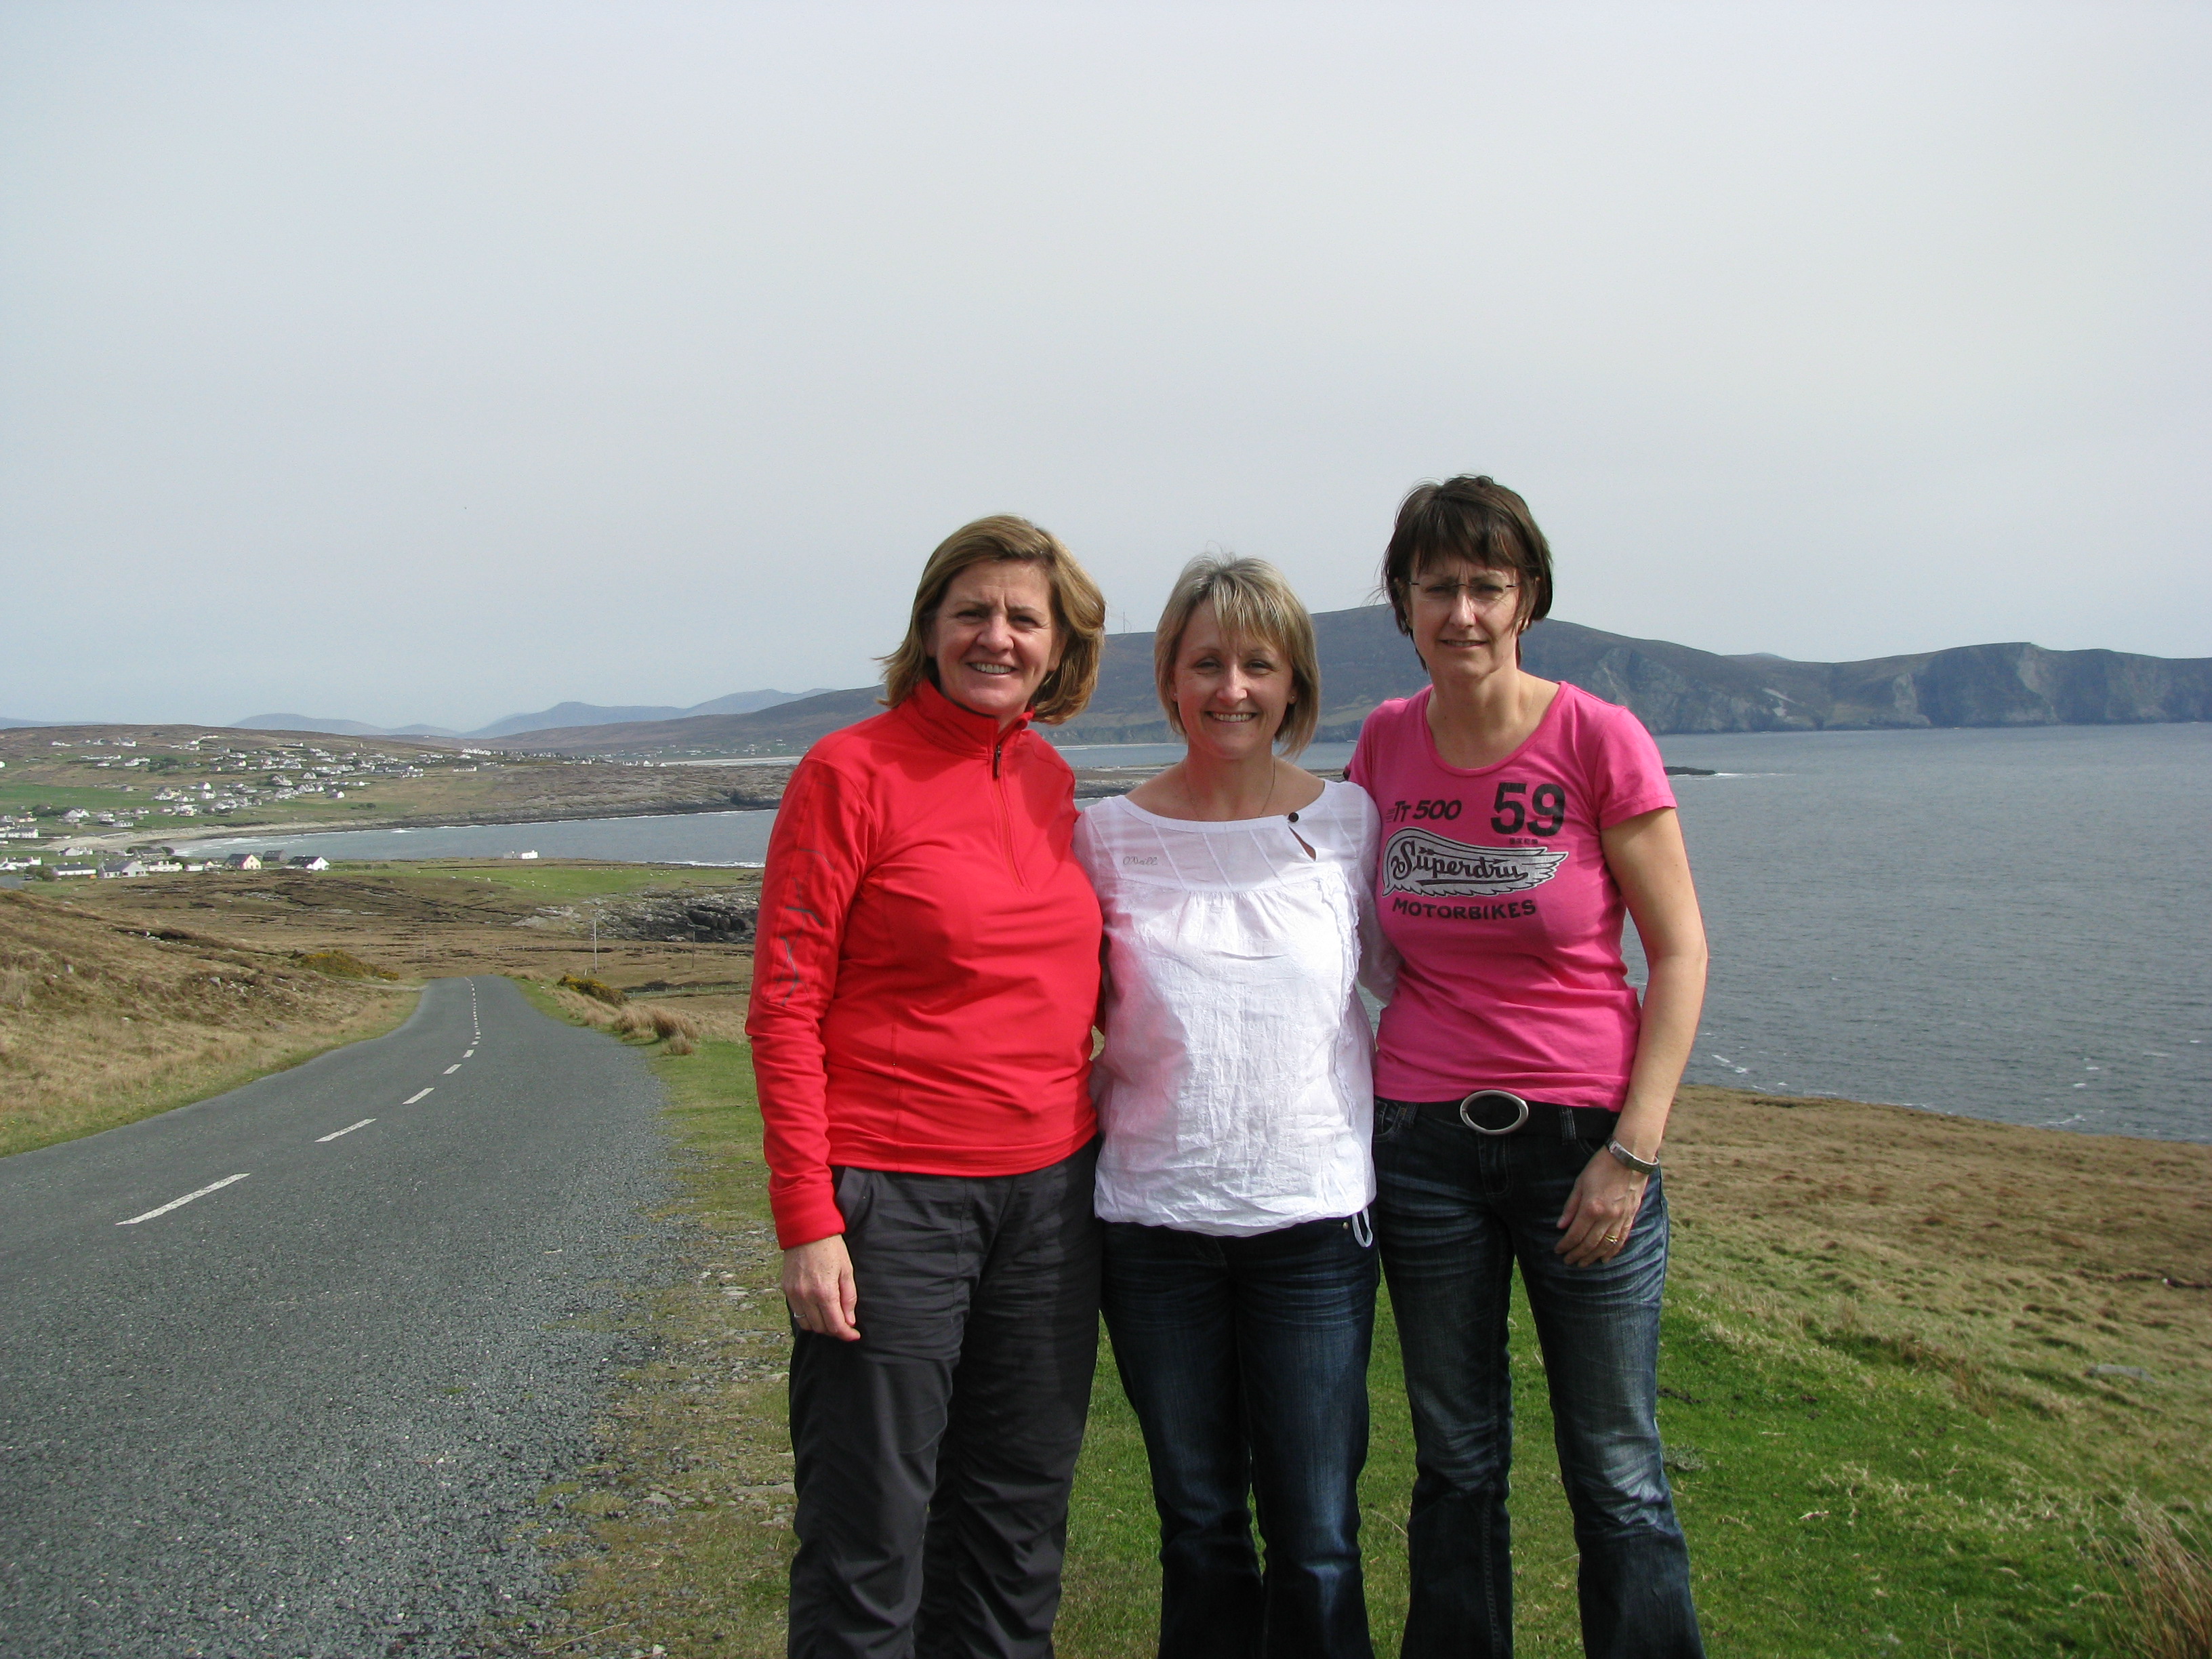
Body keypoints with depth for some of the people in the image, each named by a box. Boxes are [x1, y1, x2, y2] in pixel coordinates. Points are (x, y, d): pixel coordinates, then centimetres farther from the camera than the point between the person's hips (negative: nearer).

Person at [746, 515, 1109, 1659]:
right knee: (870, 1535, 5)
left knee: (1018, 1521, 17)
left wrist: (1099, 1149, 11)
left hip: (1050, 1193, 6)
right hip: (893, 1197, -5)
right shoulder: (851, 771, -9)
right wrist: (807, 1220, -14)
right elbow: (784, 1007, -10)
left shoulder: (1052, 780, 8)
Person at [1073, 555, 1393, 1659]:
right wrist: (1101, 1113, -1)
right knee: (1197, 1524, 15)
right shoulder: (1109, 835, 1)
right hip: (1155, 1220, 1)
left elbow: (1404, 972, 12)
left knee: (1315, 1537, 6)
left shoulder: (1348, 820, 1)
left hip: (1314, 1217, 0)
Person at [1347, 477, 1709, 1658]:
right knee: (1455, 1468, 13)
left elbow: (1680, 952, -6)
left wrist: (1632, 1151, -11)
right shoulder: (1386, 743, 2)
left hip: (1581, 1135, -3)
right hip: (1423, 1141, 3)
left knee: (1617, 1478, 4)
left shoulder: (1599, 740, -9)